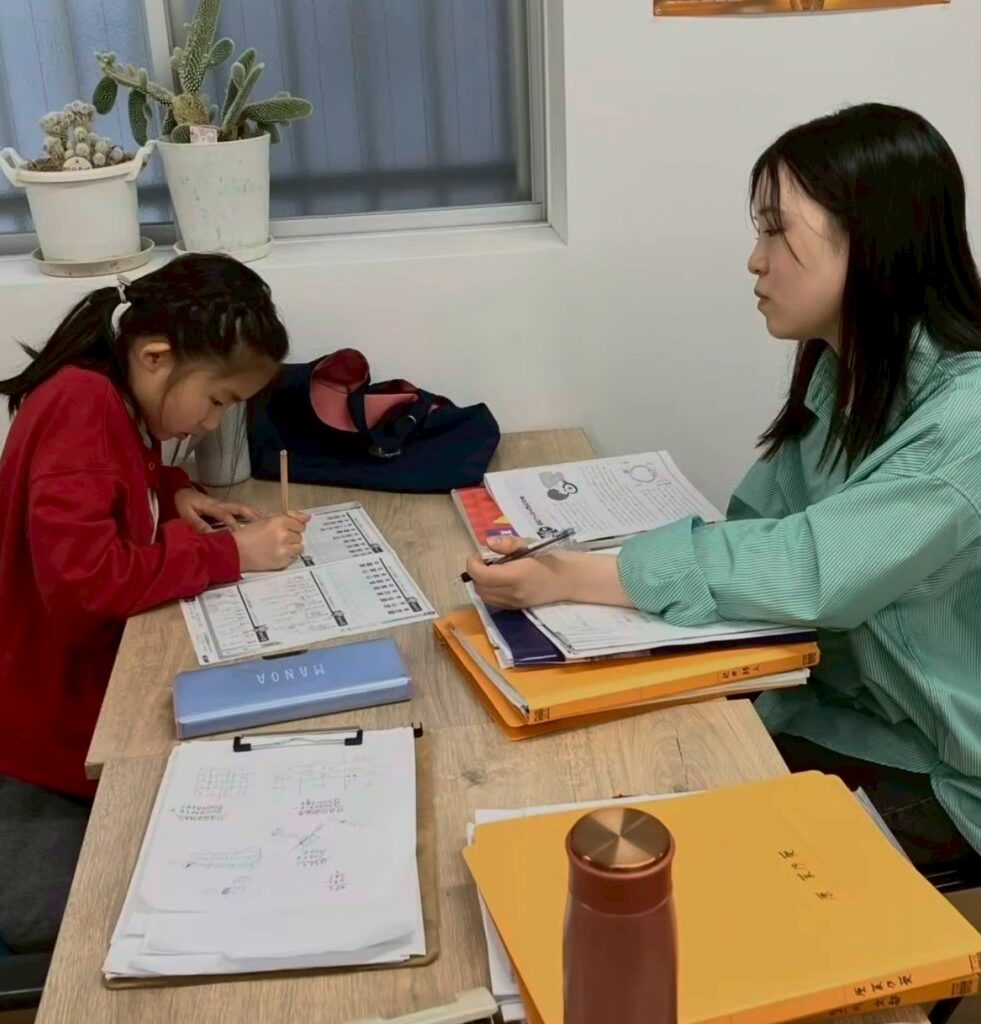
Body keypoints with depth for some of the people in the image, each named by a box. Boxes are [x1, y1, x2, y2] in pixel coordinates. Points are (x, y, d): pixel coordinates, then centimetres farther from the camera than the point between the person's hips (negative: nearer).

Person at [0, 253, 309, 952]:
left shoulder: (118, 403, 4)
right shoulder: (81, 402, -24)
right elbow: (81, 572, -34)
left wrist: (174, 493, 3)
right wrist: (230, 553, -26)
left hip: (86, 696, 9)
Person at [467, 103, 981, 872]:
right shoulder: (837, 376, 1)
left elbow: (812, 571, -32)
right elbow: (752, 532, -1)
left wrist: (577, 578, -32)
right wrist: (575, 558, -17)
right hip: (829, 719, 6)